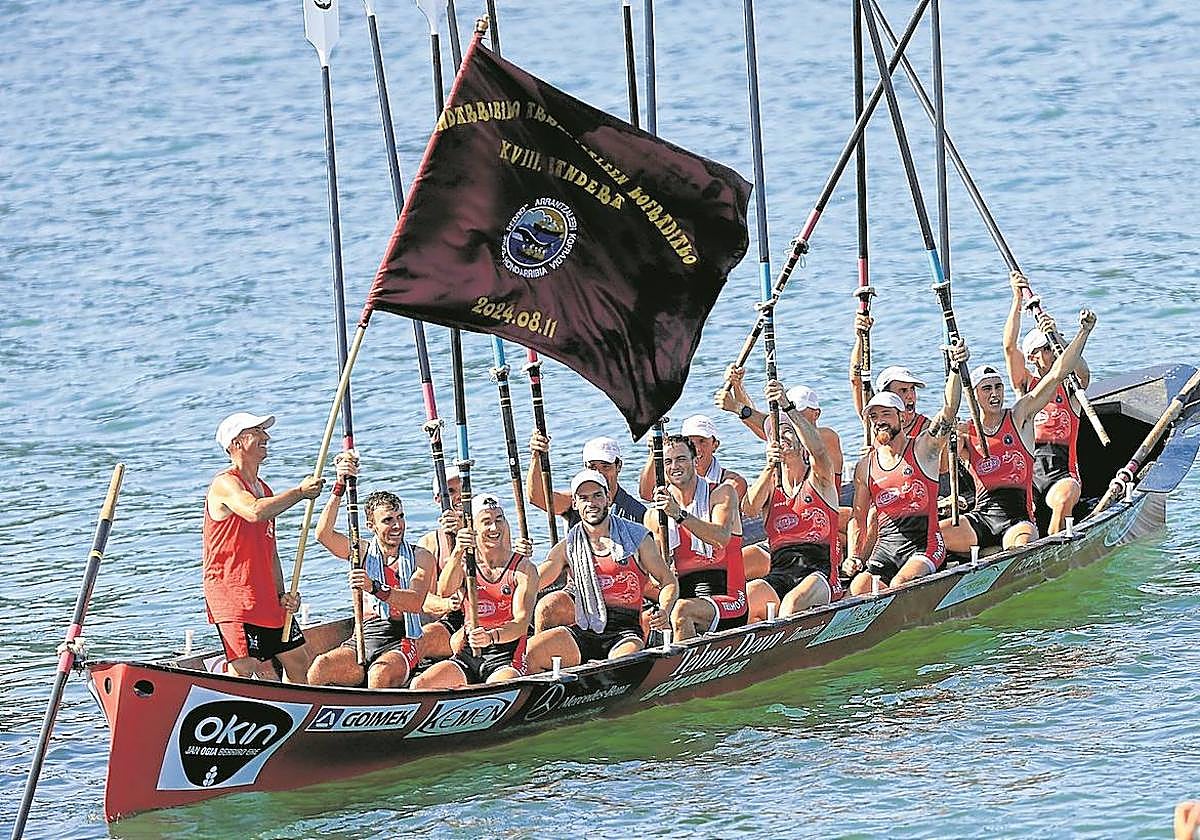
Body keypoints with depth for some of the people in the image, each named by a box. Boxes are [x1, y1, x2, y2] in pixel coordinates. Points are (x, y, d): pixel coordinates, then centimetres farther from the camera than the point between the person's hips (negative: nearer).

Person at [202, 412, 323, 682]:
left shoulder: (264, 490, 20)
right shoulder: (225, 484, -8)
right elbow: (254, 512, -30)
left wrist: (282, 595, 9)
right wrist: (300, 492, -19)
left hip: (266, 599, 9)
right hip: (233, 596, -9)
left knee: (300, 664, 10)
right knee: (244, 670, -15)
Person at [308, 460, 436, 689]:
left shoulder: (420, 557, 3)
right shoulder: (363, 552, 11)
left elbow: (415, 603, -14)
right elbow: (324, 535, -7)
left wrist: (375, 589, -31)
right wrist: (340, 487, -15)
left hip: (401, 643, -3)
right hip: (362, 641, 3)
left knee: (380, 674, -37)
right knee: (320, 667, -28)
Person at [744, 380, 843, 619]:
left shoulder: (818, 478, 10)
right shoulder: (770, 483, 19)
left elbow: (818, 449, -14)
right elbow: (750, 507, -3)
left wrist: (788, 407, -25)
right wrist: (770, 468, -19)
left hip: (818, 571, -4)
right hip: (779, 571, 4)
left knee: (792, 603, -36)